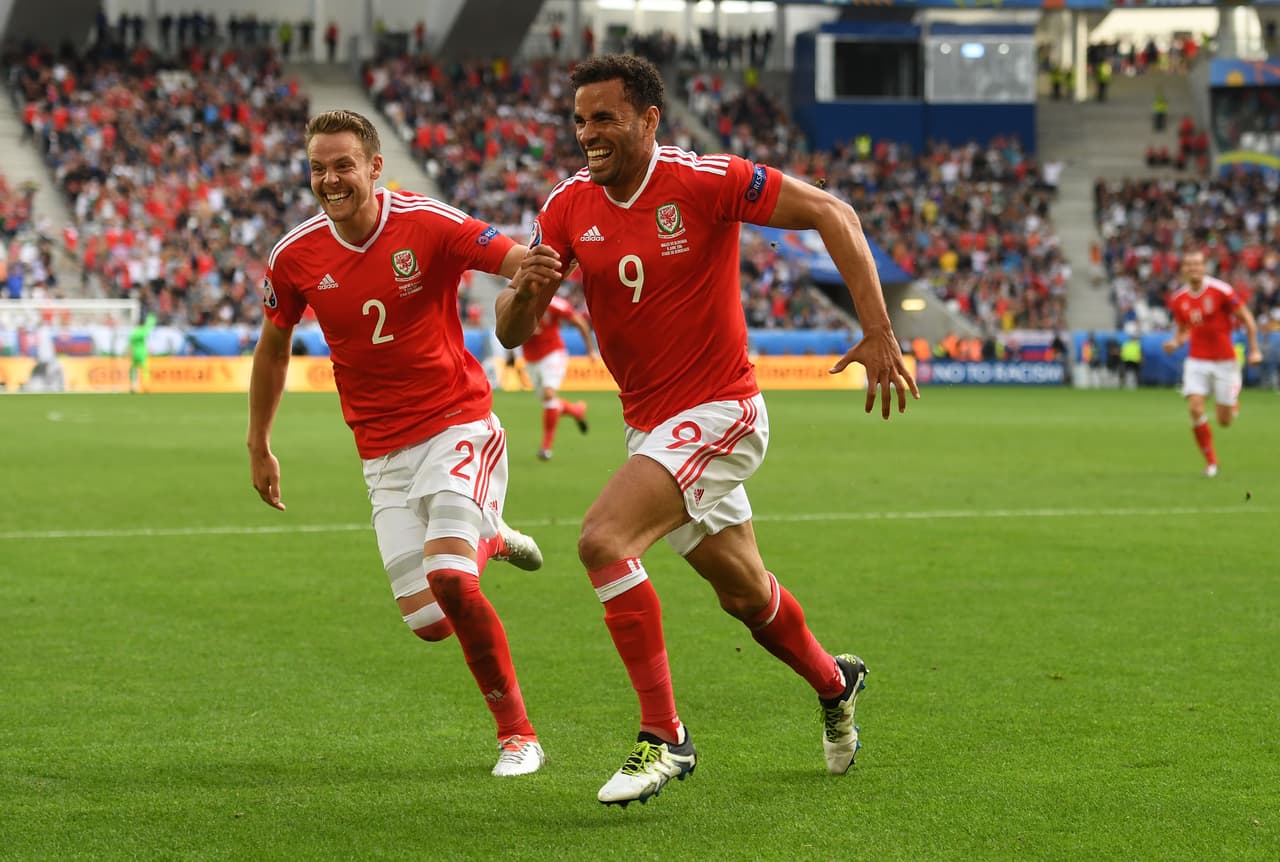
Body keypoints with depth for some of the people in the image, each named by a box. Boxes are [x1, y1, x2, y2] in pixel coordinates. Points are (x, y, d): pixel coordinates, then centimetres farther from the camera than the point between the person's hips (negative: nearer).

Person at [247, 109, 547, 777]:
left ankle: (517, 733, -4)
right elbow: (273, 345, 14)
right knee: (427, 621, -3)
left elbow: (526, 264, -18)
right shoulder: (295, 257, -3)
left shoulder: (429, 225, -14)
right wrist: (258, 446, 19)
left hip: (459, 426, -4)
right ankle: (488, 539, 32)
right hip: (383, 452, 4)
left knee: (448, 580, -23)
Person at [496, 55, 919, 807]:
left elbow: (831, 213, -15)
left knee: (603, 539, -25)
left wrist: (879, 334, -20)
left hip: (717, 412, -6)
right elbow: (513, 333, -2)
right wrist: (525, 289, -26)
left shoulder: (704, 181, -17)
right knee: (744, 592, 18)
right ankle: (834, 682, 48)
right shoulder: (569, 206, -2)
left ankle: (663, 736, -17)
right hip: (651, 424, 6)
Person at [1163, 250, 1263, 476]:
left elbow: (1246, 318, -5)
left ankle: (1233, 403, 42)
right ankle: (1211, 461, -2)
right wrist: (1175, 342, -6)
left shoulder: (1221, 290, -13)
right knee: (1195, 408, -17)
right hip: (1197, 361, 3)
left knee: (1225, 421, 2)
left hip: (1224, 361, -3)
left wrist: (1254, 349, -7)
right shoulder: (1178, 299, 0)